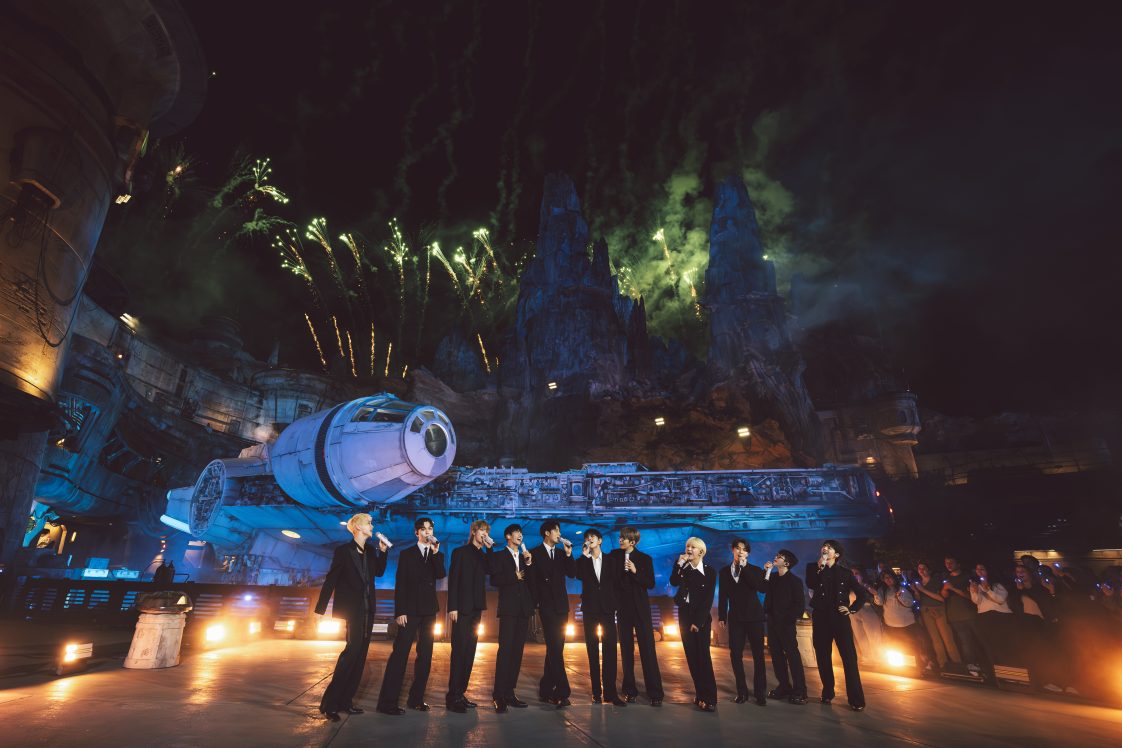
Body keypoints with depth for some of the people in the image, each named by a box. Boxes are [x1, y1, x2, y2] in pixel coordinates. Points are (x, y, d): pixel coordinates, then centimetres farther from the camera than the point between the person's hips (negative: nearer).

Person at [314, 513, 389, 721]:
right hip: (351, 609, -6)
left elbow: (379, 572, 14)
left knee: (360, 654, 7)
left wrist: (382, 551, 3)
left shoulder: (371, 551, 10)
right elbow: (330, 580, -7)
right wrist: (321, 608, -9)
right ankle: (330, 701, -6)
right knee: (353, 648, -16)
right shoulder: (343, 551, -7)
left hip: (368, 610, 7)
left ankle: (345, 700, 16)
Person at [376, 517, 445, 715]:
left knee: (425, 655, 6)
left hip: (429, 610, 4)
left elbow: (440, 574, -7)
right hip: (410, 610, -4)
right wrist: (400, 611, -10)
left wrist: (436, 552, -17)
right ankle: (387, 701, -3)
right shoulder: (407, 554, 4)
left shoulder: (437, 555, 11)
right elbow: (400, 584, -2)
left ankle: (416, 698, 15)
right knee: (400, 653, -8)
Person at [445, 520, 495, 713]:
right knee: (459, 651, -6)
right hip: (462, 608, -6)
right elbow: (453, 580, -8)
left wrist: (491, 547, -8)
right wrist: (452, 607, -16)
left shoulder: (484, 556, 13)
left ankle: (460, 693, 15)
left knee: (469, 652, 8)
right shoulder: (460, 552, -2)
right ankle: (453, 696, 0)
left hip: (476, 608, 6)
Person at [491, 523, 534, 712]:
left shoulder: (526, 557, 19)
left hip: (524, 609, 5)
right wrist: (515, 576, -7)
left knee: (517, 651, 4)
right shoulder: (498, 555, 5)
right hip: (509, 608, -5)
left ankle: (509, 693, 9)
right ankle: (499, 695, -7)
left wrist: (529, 564, -2)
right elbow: (495, 580, -9)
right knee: (505, 650, -10)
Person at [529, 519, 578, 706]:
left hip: (561, 606, 5)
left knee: (554, 648, 10)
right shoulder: (535, 553, -2)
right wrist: (535, 602, -7)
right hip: (547, 606, -5)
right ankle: (562, 692, -10)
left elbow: (572, 573, 1)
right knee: (555, 648, -11)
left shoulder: (561, 553, 12)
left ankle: (546, 689, 20)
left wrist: (569, 554, -10)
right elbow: (532, 580, -4)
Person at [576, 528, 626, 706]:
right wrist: (585, 555, -14)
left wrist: (614, 601, -1)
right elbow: (578, 575, -15)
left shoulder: (610, 560, 7)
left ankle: (610, 692, 0)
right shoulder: (583, 561, 6)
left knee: (610, 650, -4)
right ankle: (596, 692, 11)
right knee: (593, 650, 4)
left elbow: (617, 583, 8)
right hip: (590, 608, 0)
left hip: (607, 608, 0)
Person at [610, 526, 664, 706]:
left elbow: (651, 584, -7)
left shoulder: (644, 559, -5)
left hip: (640, 608, -2)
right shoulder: (614, 555, 0)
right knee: (626, 649, 8)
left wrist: (635, 572, -21)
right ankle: (630, 690, 20)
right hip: (623, 607, 3)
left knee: (647, 649, -2)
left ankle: (655, 692, 6)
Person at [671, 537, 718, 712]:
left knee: (703, 655, -7)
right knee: (691, 656, 5)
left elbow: (708, 599, -8)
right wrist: (679, 564, -18)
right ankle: (700, 694, 14)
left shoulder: (709, 571, -5)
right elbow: (674, 582, -11)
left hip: (702, 617, -4)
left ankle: (710, 698, -4)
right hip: (685, 615, 4)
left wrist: (698, 622, -12)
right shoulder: (683, 568, 6)